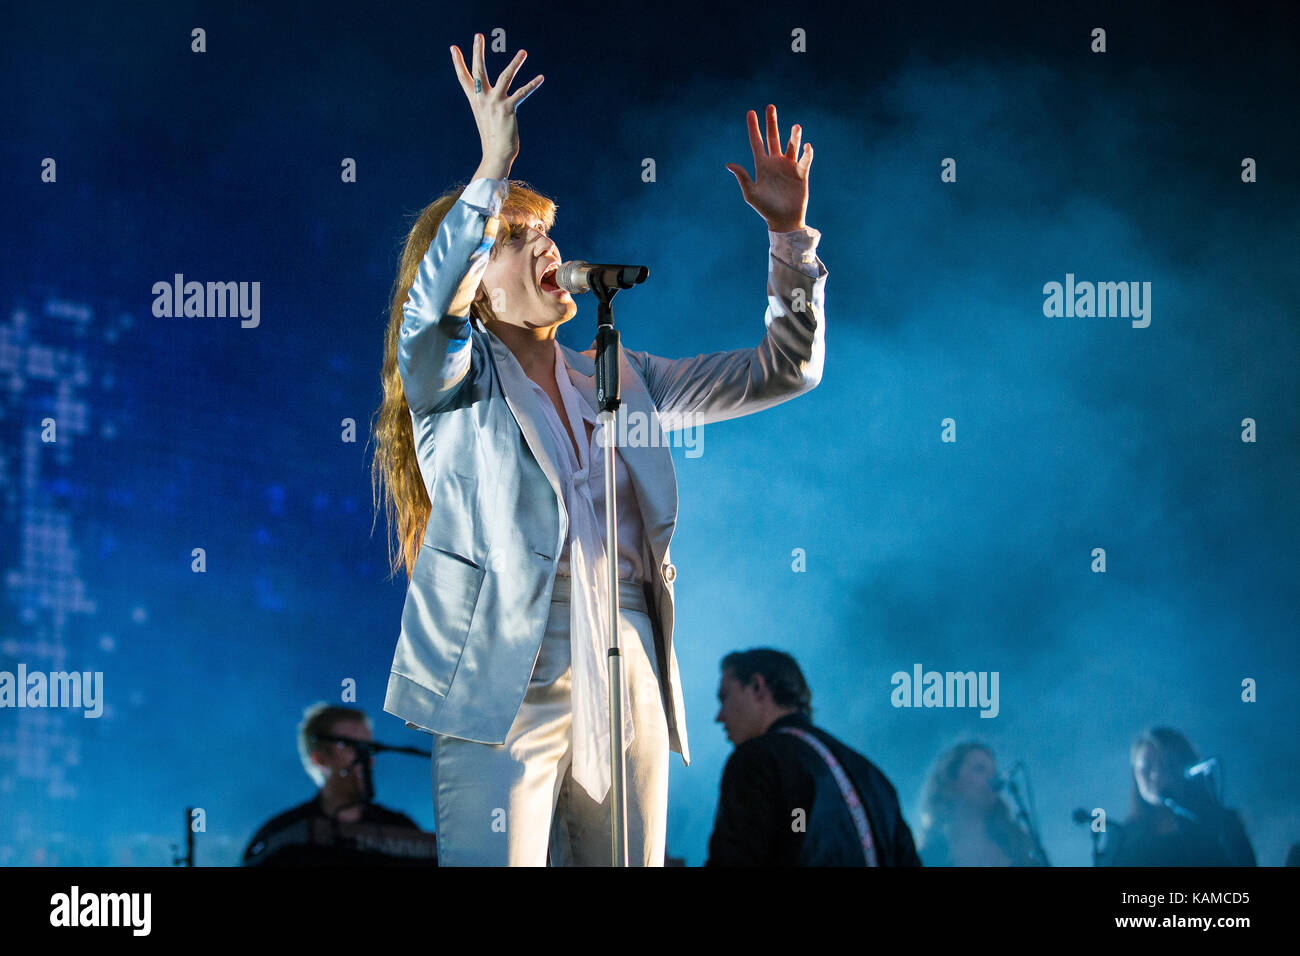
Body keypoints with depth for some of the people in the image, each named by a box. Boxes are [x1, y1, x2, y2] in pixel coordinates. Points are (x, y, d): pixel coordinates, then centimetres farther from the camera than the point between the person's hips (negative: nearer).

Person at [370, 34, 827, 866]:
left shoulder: (622, 380, 15)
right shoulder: (453, 383, 2)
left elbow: (785, 369, 17)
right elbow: (430, 308, -22)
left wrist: (789, 233, 6)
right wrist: (491, 173, -30)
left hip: (627, 696, 5)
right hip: (505, 700, -4)